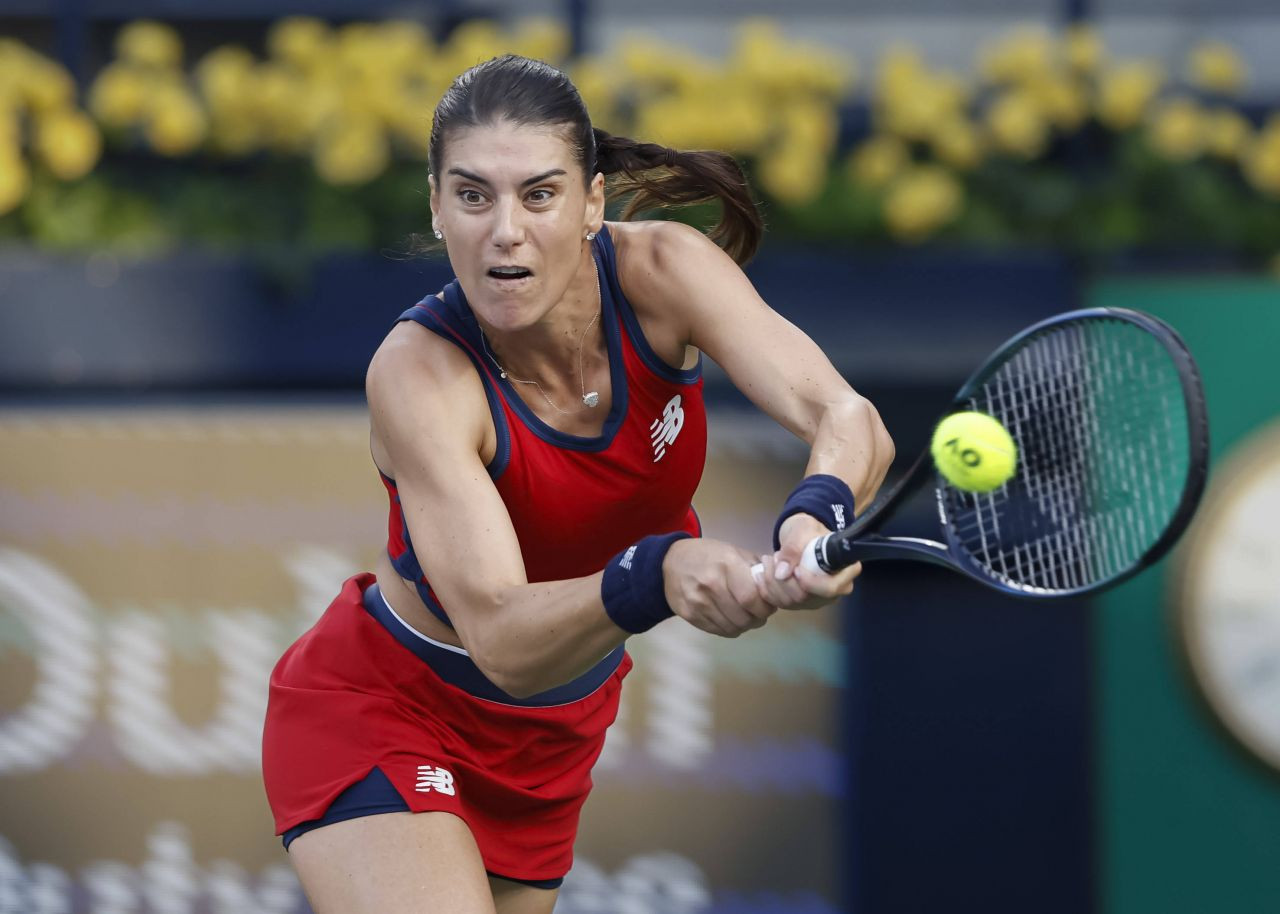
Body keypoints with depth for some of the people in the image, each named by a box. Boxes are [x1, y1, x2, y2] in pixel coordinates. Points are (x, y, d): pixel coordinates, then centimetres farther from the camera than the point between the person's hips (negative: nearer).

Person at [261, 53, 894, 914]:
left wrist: (817, 516, -56)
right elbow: (501, 639, -38)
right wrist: (658, 576, -57)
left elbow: (847, 417, -33)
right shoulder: (418, 370, -29)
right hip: (377, 713, -5)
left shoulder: (661, 271, -19)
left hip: (554, 735, 5)